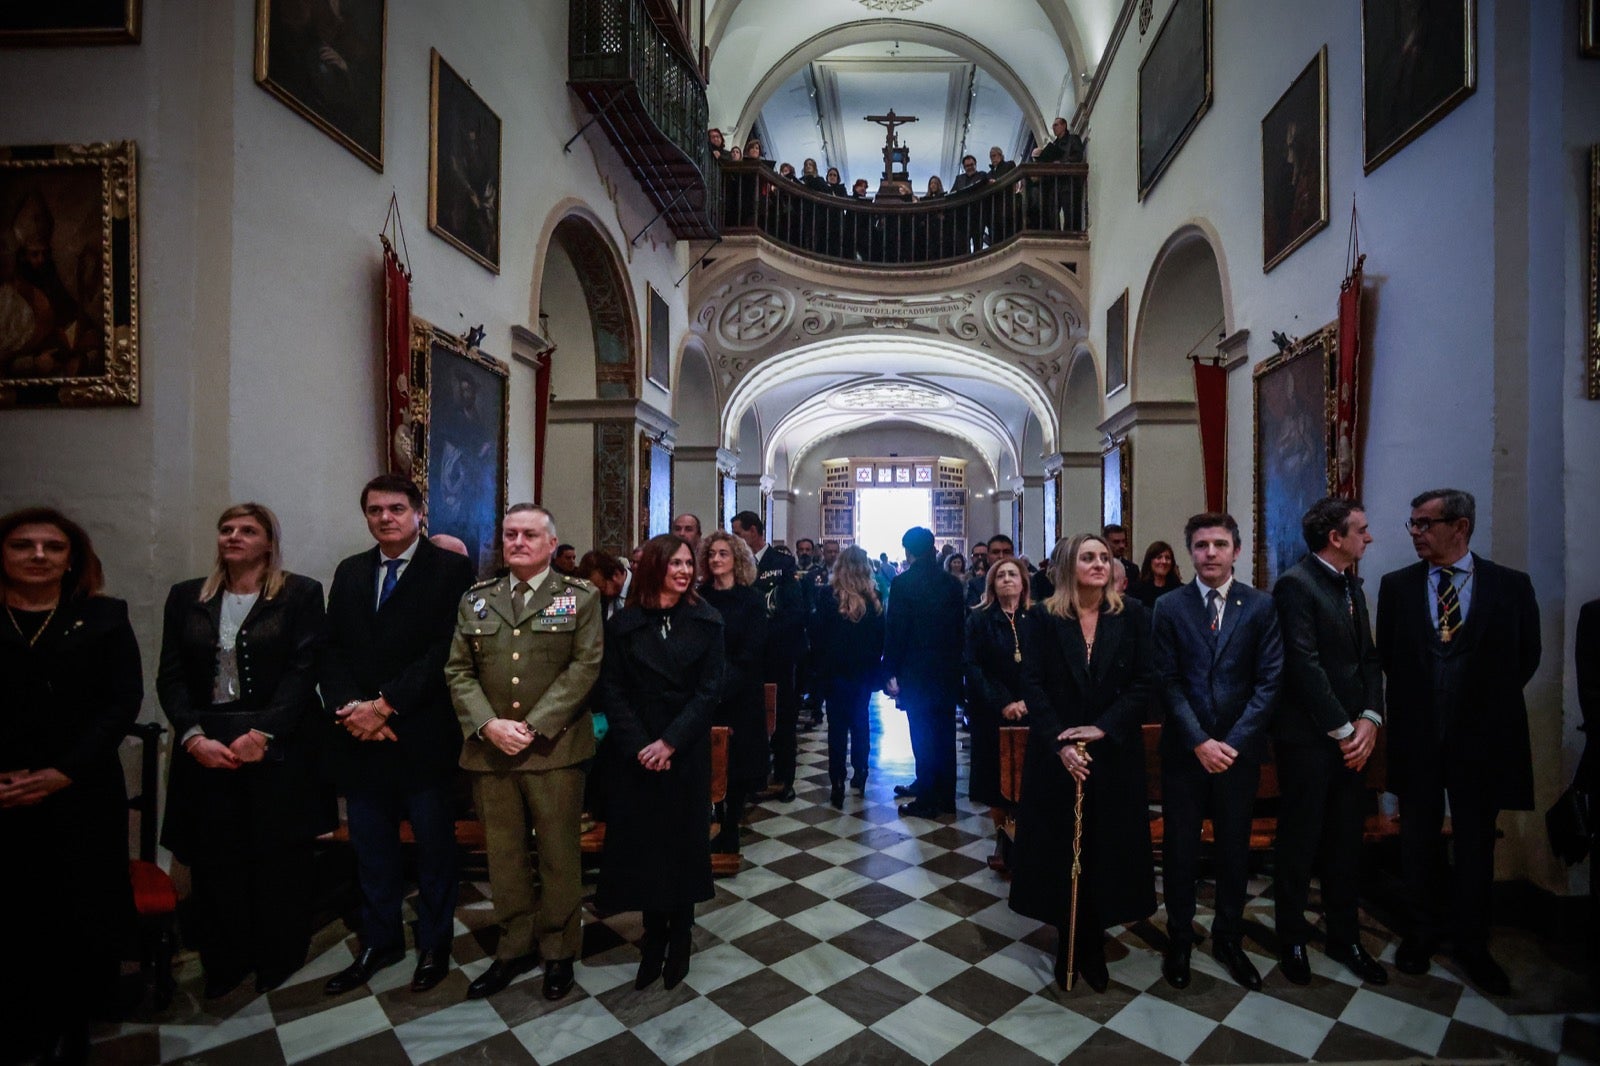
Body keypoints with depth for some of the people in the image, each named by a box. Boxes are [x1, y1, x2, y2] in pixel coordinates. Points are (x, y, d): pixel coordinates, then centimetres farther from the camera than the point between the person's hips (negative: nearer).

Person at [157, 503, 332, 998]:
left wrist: (262, 733, -17)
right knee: (213, 861, 7)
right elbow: (170, 677, 4)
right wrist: (194, 736, -10)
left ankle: (279, 957, 24)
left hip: (278, 747, -3)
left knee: (279, 859, 6)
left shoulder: (301, 594, -1)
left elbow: (303, 670, -8)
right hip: (205, 748, 3)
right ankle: (224, 961, 26)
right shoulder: (186, 596, 10)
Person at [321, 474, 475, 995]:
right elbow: (333, 651, 7)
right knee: (371, 851, 18)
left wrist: (385, 705, -16)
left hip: (422, 736, -5)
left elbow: (444, 651, -14)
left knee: (435, 849, 10)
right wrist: (351, 708, -9)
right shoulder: (350, 572, 11)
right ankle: (379, 942, 36)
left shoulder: (450, 568, -7)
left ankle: (434, 944, 29)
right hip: (361, 738, 5)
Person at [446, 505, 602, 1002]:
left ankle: (559, 950, 28)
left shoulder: (579, 596, -1)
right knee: (504, 854, 15)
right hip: (489, 749, 3)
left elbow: (585, 667, -9)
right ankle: (515, 947, 33)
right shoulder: (476, 599, 10)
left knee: (559, 853, 9)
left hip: (555, 747, -3)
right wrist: (488, 725, -10)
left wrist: (534, 727, -15)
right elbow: (458, 671, 6)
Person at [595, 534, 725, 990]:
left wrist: (670, 742, -14)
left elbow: (709, 690, -6)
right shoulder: (624, 623, -1)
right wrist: (639, 746, -13)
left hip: (687, 751, 0)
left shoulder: (706, 621, -2)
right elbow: (611, 691, -3)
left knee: (683, 841, 9)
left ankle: (679, 940, 28)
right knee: (643, 841, 6)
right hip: (636, 754, 1)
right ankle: (654, 937, 26)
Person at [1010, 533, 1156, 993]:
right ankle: (1068, 945, 27)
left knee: (1108, 851, 10)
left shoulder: (1132, 616, 0)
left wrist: (1103, 728, -14)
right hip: (1057, 754, -1)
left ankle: (1092, 947, 29)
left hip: (1115, 754, 1)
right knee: (1060, 850, 8)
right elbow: (1033, 686, -7)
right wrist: (1060, 743, -16)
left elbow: (1145, 683, -4)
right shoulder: (1042, 618, -4)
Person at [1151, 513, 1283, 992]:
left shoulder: (1261, 606, -2)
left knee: (1235, 848, 15)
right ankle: (1179, 940, 27)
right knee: (1180, 848, 9)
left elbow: (1269, 680, -5)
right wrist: (1199, 741, -12)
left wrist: (1233, 742, -12)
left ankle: (1228, 939, 34)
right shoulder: (1170, 607, -3)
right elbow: (1168, 682, -5)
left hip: (1240, 749, 1)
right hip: (1184, 749, -1)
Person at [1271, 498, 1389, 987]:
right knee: (1300, 842, 6)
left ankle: (1344, 937, 32)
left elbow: (1368, 658, 11)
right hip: (1308, 739, -7)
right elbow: (1305, 666, -18)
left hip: (1352, 738, 7)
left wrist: (1369, 719, -3)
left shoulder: (1352, 586, 12)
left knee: (1346, 841, 16)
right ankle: (1292, 939, 24)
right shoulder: (1295, 584, -14)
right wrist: (1344, 731, -14)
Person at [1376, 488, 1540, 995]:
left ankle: (1470, 941, 30)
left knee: (1475, 843, 12)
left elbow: (1526, 658, 4)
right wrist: (1414, 701, 4)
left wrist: (1487, 703, 3)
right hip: (1416, 734, 1)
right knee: (1419, 839, 13)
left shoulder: (1511, 585, -3)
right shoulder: (1397, 585, -1)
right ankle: (1422, 930, 30)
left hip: (1481, 737, 0)